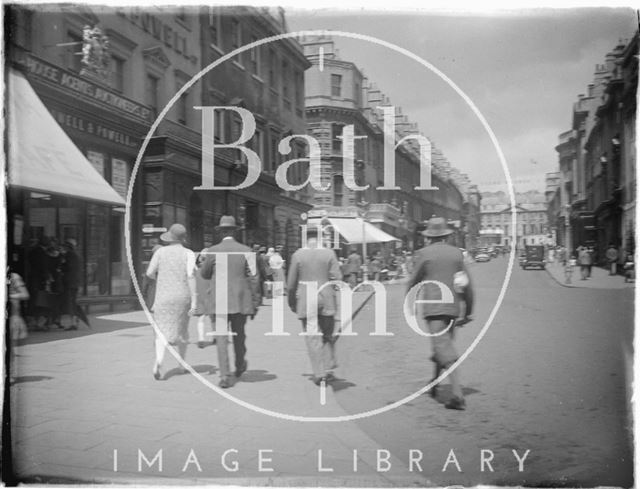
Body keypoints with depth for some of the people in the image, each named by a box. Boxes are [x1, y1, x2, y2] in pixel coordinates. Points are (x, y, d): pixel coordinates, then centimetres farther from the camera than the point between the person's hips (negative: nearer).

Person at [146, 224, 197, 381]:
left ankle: (158, 361, -25)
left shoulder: (160, 252, 2)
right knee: (181, 330, 17)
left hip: (163, 297, 0)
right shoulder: (188, 253, -4)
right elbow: (190, 276, -14)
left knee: (162, 331, -1)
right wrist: (194, 300, -13)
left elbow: (149, 273, -1)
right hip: (182, 297, 0)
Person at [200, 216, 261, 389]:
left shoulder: (212, 251, -4)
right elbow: (253, 279, -3)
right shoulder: (246, 251, -2)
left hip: (218, 302, -1)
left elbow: (204, 274, 9)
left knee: (221, 338, 2)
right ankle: (240, 366, 39)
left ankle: (225, 376, -5)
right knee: (239, 334, 20)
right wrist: (255, 303, 3)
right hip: (240, 301, 2)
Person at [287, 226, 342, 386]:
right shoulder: (329, 253, -2)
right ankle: (328, 369, 15)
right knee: (328, 335, 16)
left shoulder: (298, 255, -2)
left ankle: (319, 373, 3)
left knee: (312, 337, 4)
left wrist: (291, 302, 12)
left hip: (305, 301, -1)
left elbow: (291, 282, 1)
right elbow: (337, 278, -6)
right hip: (326, 299, 1)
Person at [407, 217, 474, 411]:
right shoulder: (456, 253, 7)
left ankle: (458, 395, -18)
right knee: (445, 343, 20)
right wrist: (468, 311, 18)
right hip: (452, 307, 5)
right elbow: (467, 285, 9)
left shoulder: (424, 253, -4)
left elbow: (414, 282, 2)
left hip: (432, 307, -5)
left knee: (444, 349, -9)